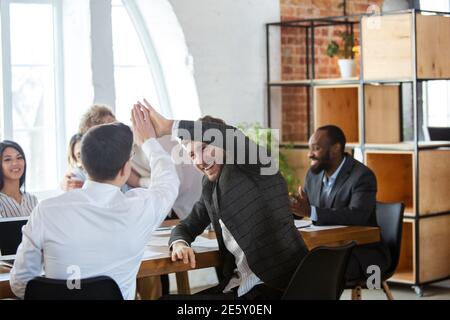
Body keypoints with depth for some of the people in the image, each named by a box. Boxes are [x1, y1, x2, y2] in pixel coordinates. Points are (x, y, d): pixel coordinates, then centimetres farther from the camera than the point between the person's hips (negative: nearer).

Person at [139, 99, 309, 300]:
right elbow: (187, 226, 23)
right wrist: (179, 243, -3)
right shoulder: (210, 187, 14)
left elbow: (231, 136, -27)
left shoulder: (254, 167, -7)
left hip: (279, 287, -8)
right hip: (235, 287, 8)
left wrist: (168, 126, -23)